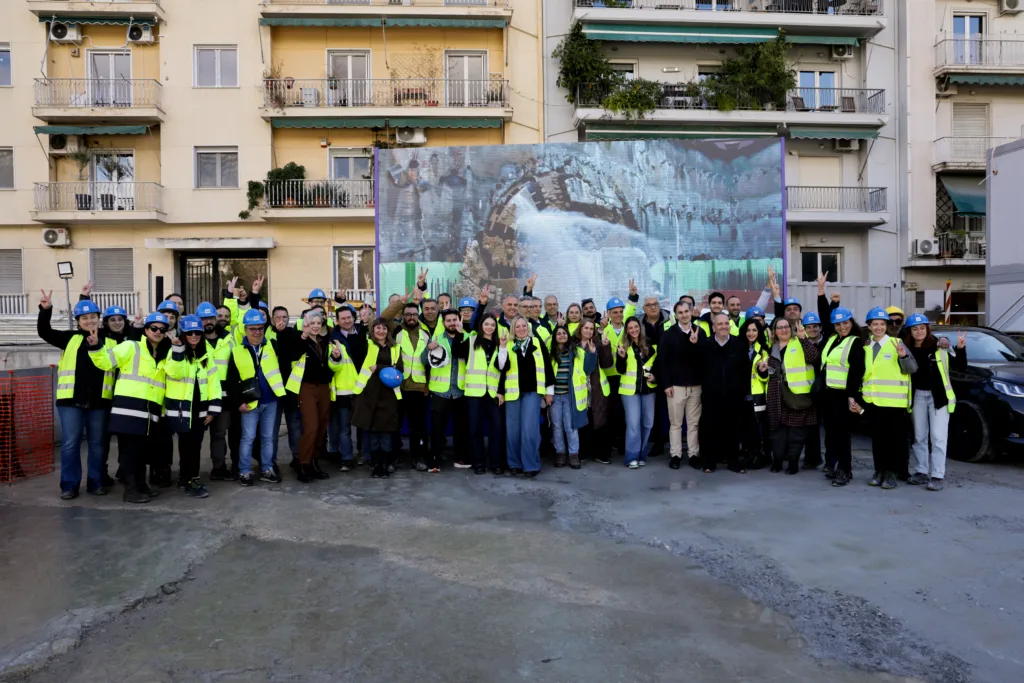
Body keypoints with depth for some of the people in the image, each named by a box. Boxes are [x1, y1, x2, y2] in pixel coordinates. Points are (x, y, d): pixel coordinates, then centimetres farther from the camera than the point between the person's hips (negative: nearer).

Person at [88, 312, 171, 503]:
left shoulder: (164, 356, 20)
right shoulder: (131, 347, 2)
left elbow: (172, 378, 24)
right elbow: (106, 361, -9)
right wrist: (95, 347, -24)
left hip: (150, 412, 6)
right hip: (129, 408, -6)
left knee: (144, 450, 13)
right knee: (129, 449, -4)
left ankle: (140, 485, 24)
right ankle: (130, 489, 1)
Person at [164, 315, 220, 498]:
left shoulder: (206, 353, 10)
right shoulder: (176, 351, -4)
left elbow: (213, 379, 6)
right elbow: (174, 373, -23)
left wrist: (213, 407, 0)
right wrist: (178, 349, -32)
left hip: (199, 406, 5)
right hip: (180, 406, -5)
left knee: (195, 444, 10)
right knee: (187, 444, -5)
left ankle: (185, 477, 24)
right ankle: (190, 481, 2)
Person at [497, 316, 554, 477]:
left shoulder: (538, 343, 5)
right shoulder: (508, 345, 6)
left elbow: (547, 366, 7)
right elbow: (502, 367, -2)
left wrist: (549, 390, 6)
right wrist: (500, 391, -14)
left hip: (532, 392, -1)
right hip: (513, 392, 1)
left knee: (529, 429, -8)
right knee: (513, 430, 3)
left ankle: (531, 465, 0)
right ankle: (515, 463, 16)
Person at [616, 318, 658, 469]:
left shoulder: (649, 345, 6)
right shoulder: (623, 345, -1)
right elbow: (621, 370, -7)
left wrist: (655, 376, -2)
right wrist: (621, 357, -24)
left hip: (648, 388, 3)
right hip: (630, 389, -3)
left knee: (647, 422, 8)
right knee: (633, 423, -7)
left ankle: (642, 455, 19)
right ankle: (632, 457, -2)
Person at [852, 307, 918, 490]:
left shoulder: (896, 344, -3)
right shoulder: (865, 347, 10)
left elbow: (912, 369, -8)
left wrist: (904, 356, -27)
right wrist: (856, 397, 9)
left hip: (894, 402, -4)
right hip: (872, 401, 4)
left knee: (894, 439, 3)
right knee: (877, 438, 10)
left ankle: (891, 472, 11)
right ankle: (879, 470, 19)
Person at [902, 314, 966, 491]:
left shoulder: (940, 347, -5)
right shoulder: (907, 350, 1)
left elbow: (960, 367, -5)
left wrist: (960, 348, -19)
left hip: (938, 396, -3)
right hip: (918, 396, 3)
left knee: (938, 437, -3)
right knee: (919, 437, 11)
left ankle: (937, 476, 0)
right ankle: (921, 472, 21)